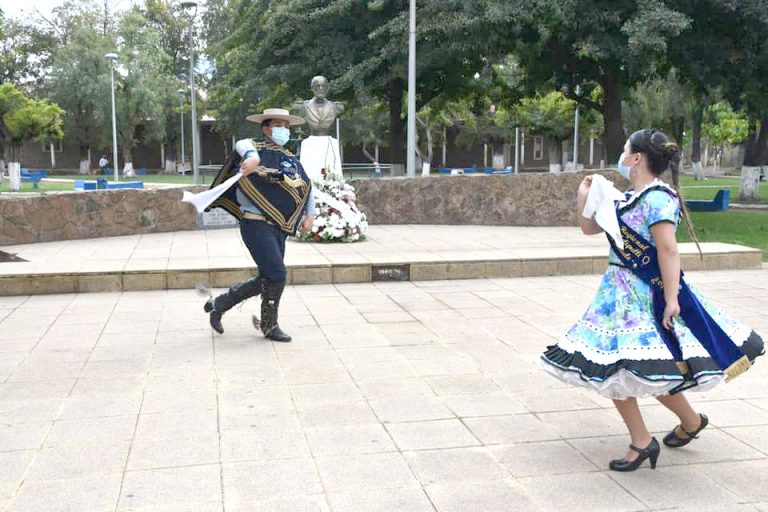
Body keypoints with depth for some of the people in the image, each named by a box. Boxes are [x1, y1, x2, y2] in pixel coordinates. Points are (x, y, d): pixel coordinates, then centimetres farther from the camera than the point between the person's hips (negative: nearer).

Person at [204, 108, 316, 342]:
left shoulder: (290, 160, 17)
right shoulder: (258, 150, -5)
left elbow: (307, 187, 28)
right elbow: (242, 145, -29)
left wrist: (310, 215, 17)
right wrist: (252, 156, -52)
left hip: (279, 228, 8)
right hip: (256, 224, -8)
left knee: (266, 280, 12)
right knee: (277, 275, -11)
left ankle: (218, 304, 27)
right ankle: (269, 326, 9)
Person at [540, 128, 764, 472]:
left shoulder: (657, 198, -17)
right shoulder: (629, 198, 11)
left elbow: (668, 250, -22)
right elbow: (589, 228, 20)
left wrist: (671, 299, -25)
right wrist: (583, 197, 6)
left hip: (646, 296, -9)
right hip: (620, 293, 9)